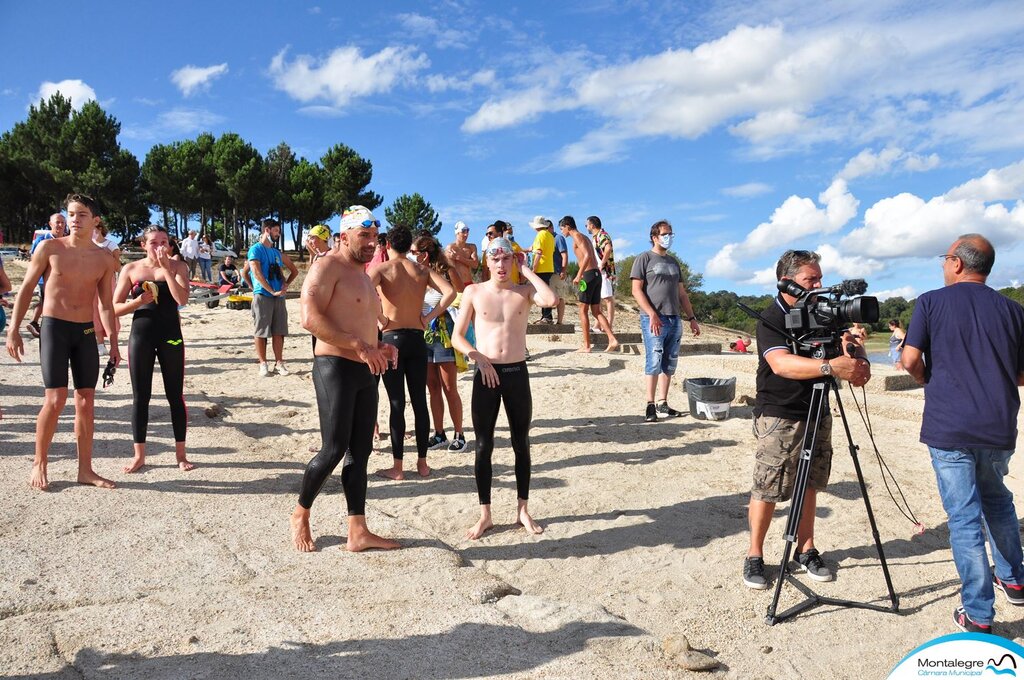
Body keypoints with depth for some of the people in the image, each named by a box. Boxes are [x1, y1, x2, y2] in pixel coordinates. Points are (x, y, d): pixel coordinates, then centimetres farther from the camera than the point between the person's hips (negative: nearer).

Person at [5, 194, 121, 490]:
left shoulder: (104, 260, 5)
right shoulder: (49, 248, -3)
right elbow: (26, 289, 1)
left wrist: (113, 341, 6)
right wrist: (13, 330, -3)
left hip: (86, 331, 3)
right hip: (54, 327, -3)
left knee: (86, 401, 5)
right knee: (56, 399, -9)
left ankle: (85, 469, 14)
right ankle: (39, 464, 9)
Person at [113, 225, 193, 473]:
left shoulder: (178, 266, 1)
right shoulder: (131, 269, 3)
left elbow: (182, 299, -16)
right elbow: (115, 308, 3)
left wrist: (166, 268, -17)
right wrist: (138, 301, -15)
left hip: (171, 336, -1)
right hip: (140, 335, 1)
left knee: (175, 395, 4)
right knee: (140, 396, 5)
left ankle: (180, 453, 15)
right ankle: (139, 455, 16)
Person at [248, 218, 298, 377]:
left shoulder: (277, 253, 17)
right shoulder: (256, 249, -3)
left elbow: (294, 271, 24)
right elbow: (257, 273, -14)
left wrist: (286, 285, 7)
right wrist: (272, 291, -16)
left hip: (279, 297, 6)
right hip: (262, 296, -6)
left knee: (278, 331, 5)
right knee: (261, 331, -1)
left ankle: (279, 362, 11)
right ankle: (263, 364, 5)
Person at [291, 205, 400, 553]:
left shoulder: (363, 273, 20)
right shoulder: (328, 266, -8)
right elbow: (310, 318, -21)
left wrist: (381, 348, 10)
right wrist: (360, 346, -24)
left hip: (365, 371, 9)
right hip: (335, 367, -8)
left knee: (360, 451, 7)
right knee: (334, 450, -5)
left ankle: (358, 532, 12)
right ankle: (300, 514, 18)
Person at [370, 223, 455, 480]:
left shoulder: (382, 268, -2)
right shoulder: (423, 270, 7)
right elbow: (450, 292, -8)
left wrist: (380, 318, -11)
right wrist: (429, 317, -1)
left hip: (391, 338, -3)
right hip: (417, 339, 3)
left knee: (397, 403, 2)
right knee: (420, 401, 9)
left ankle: (397, 467, 8)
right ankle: (422, 463, 16)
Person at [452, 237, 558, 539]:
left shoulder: (524, 291, 3)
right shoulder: (473, 293, 1)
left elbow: (550, 300, -20)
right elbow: (457, 336, 2)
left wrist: (526, 269, -9)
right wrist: (478, 357, -15)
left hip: (517, 373, 1)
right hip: (485, 374, -1)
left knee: (521, 444, 9)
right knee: (483, 446, 3)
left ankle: (522, 509, 23)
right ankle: (485, 514, 14)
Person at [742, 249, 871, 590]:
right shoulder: (771, 319, -14)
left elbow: (851, 345, 8)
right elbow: (782, 363, -30)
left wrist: (856, 360, -16)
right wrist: (831, 366, -41)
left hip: (817, 413, 7)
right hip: (779, 417, -6)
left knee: (809, 485, 11)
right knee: (767, 490, -2)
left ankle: (806, 552, 23)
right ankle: (754, 557, 10)